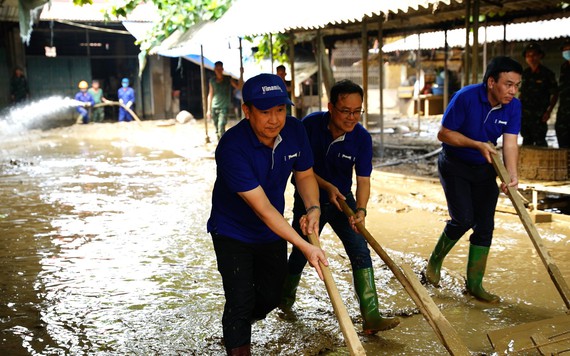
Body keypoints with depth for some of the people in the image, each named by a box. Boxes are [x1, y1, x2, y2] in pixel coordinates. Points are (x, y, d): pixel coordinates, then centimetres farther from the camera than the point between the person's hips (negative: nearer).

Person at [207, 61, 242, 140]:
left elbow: (238, 87, -12)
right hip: (214, 108, 3)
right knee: (217, 130, 6)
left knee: (221, 127, -20)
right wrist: (209, 109, 10)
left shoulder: (228, 79, 0)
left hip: (224, 107, -3)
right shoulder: (212, 80, 7)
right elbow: (210, 94, 12)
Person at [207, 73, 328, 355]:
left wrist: (313, 208, -18)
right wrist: (305, 247, -36)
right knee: (240, 302, -10)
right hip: (232, 232, -6)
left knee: (270, 297, 16)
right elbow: (262, 208, -33)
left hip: (272, 233, 6)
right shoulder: (232, 147, -33)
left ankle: (238, 326, 47)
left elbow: (304, 175, 3)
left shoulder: (294, 130, -13)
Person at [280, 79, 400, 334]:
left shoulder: (362, 138, -17)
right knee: (300, 253, 8)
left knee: (361, 253, -11)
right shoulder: (310, 125, -21)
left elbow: (363, 180, -16)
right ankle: (285, 298, 39)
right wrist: (327, 186, -26)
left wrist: (360, 210, -34)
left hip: (342, 200, 2)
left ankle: (370, 317, -7)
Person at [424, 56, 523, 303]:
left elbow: (510, 143, -17)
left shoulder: (513, 106, -10)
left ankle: (474, 284, 14)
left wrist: (512, 175, -33)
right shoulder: (466, 97, -23)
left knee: (485, 226, 2)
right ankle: (434, 261, 13)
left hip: (484, 169, 5)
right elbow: (443, 134, -17)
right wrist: (478, 144, -25)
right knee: (463, 219, -16)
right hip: (454, 165, -5)